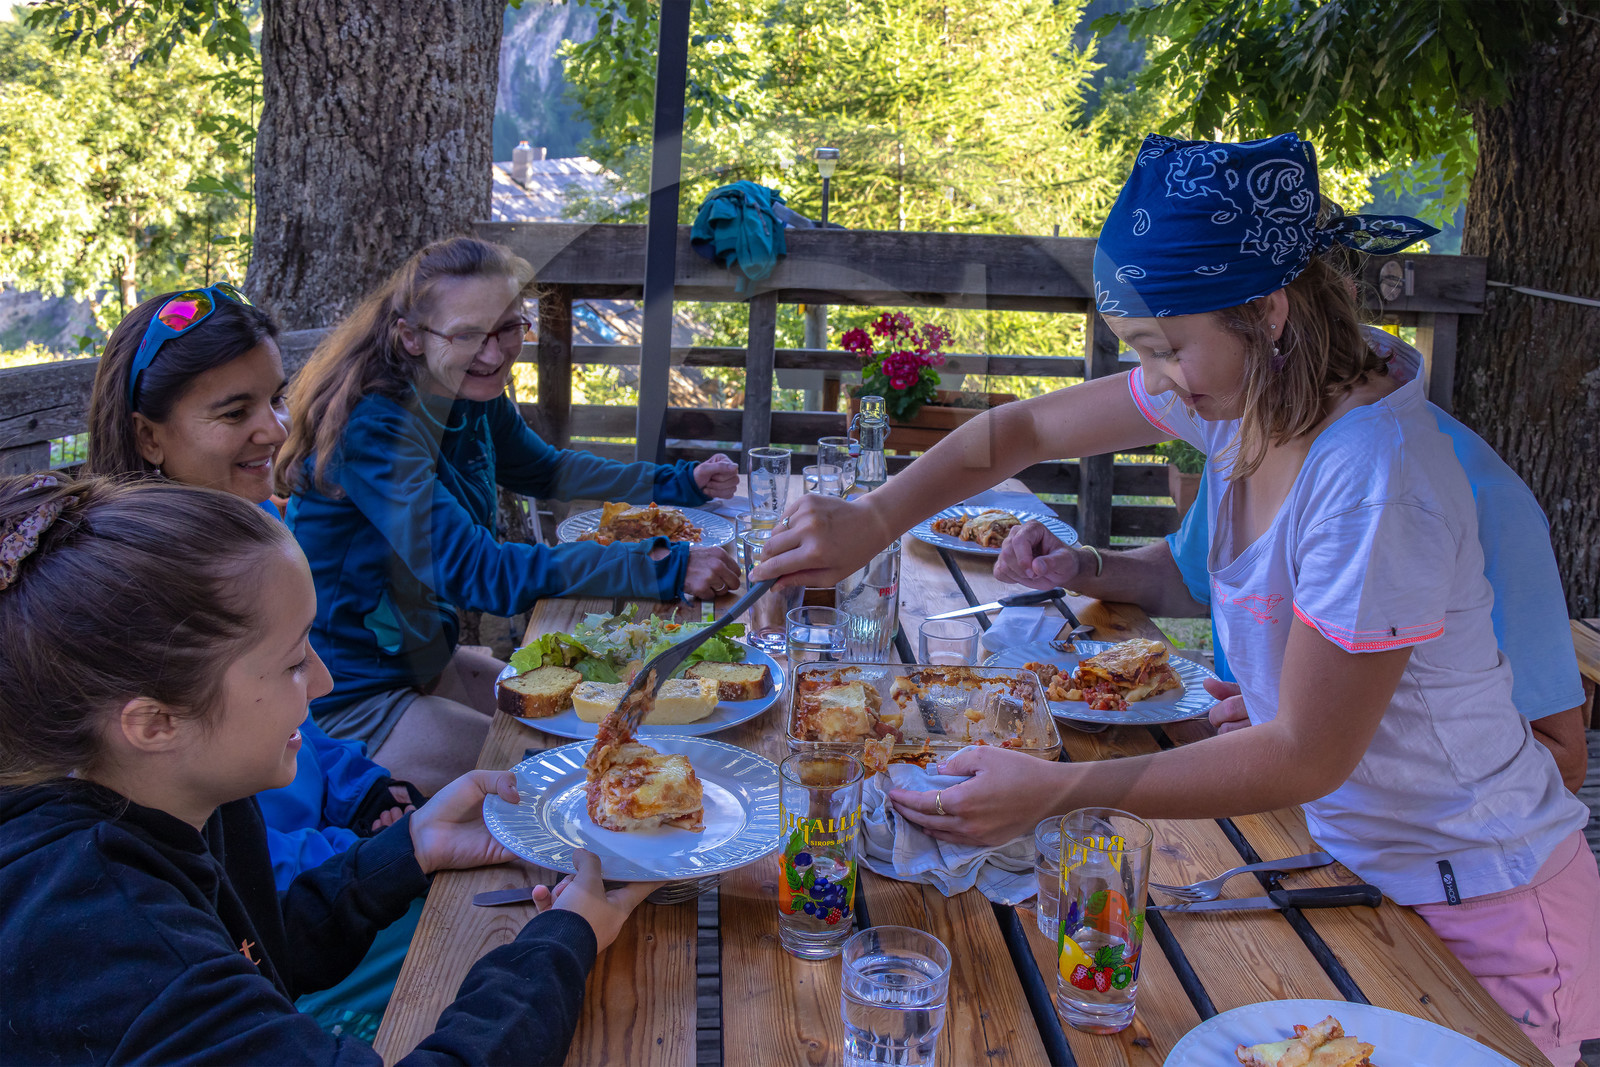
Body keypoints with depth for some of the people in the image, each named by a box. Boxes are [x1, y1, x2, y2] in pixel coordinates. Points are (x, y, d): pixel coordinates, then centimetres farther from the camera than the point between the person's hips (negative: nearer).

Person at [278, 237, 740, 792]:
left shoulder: (476, 401, -1)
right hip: (349, 700, -9)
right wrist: (663, 568, -39)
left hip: (427, 659, 9)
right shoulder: (373, 429, -27)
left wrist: (682, 481, 10)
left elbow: (545, 470, 20)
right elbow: (475, 572, -36)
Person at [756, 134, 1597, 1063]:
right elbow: (1024, 431, 3)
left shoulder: (1373, 483, -33)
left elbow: (1307, 756, -26)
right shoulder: (1248, 389, -8)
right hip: (1360, 860, 7)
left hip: (1478, 910, -7)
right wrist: (870, 522, -10)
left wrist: (1058, 791, -31)